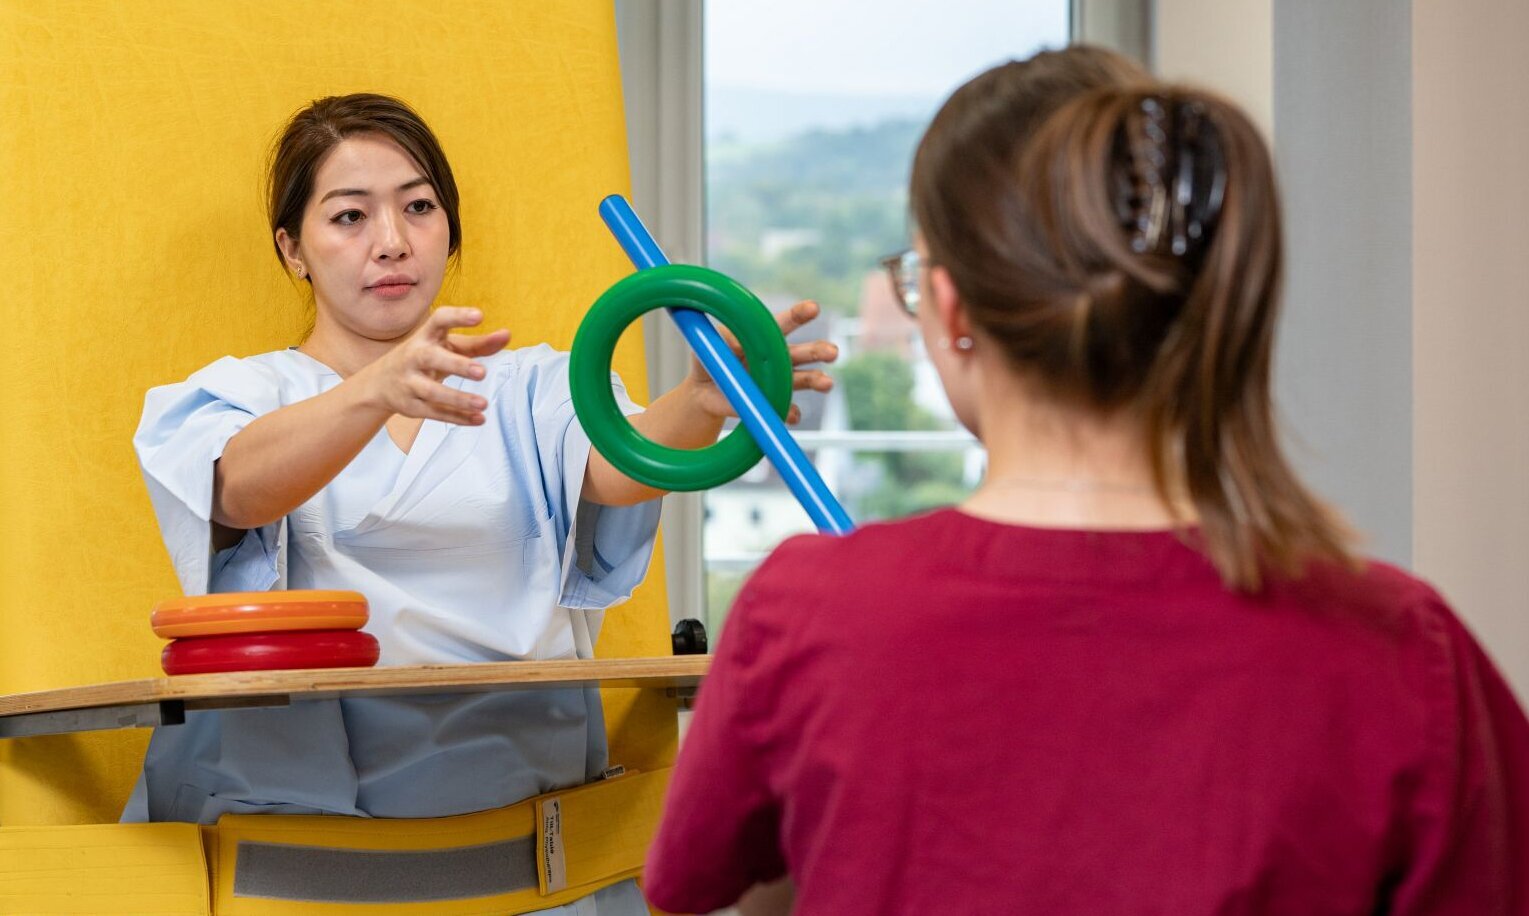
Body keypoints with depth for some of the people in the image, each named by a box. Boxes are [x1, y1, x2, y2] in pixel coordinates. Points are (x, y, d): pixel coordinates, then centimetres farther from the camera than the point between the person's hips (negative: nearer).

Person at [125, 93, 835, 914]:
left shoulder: (527, 388, 19)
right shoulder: (240, 396, 14)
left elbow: (618, 466, -4)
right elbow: (243, 489, -11)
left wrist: (700, 404, -27)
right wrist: (378, 392, -31)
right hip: (290, 783, -1)